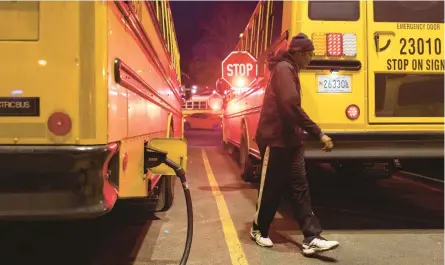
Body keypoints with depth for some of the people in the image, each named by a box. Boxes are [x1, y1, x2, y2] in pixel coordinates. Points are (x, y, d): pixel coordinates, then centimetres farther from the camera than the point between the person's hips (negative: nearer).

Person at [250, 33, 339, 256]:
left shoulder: (290, 70, 18)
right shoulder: (284, 69, -13)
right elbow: (291, 105, -26)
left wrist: (300, 134, 24)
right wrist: (319, 134, -26)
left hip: (291, 140, 9)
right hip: (276, 140, -9)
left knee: (300, 187, 3)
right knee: (271, 189, 4)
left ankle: (312, 238, 5)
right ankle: (259, 229, 25)